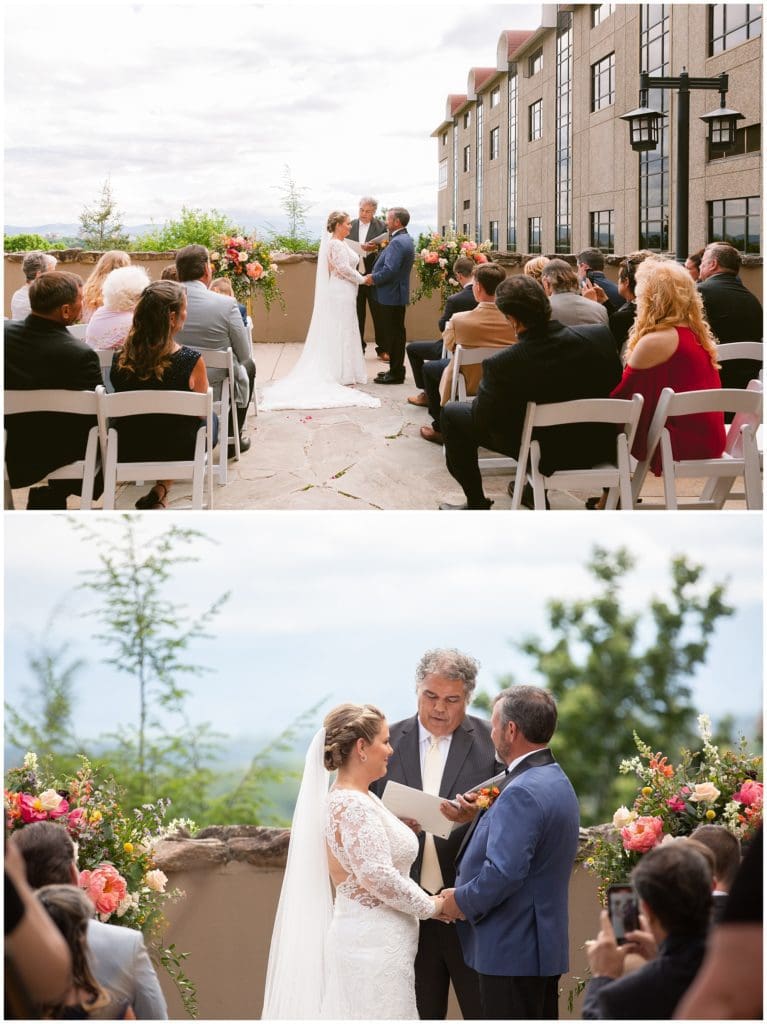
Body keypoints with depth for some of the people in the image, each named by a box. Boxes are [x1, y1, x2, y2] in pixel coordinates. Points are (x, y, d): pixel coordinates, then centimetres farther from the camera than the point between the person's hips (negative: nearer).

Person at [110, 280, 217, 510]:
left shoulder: (120, 359, -15)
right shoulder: (191, 361, -25)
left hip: (128, 454, 4)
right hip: (179, 453, -4)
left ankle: (158, 492, 30)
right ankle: (160, 490, 21)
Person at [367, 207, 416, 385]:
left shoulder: (397, 242, -20)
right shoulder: (406, 240, 13)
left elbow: (389, 270, -27)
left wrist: (373, 278, -12)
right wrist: (375, 276, 10)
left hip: (391, 295, -11)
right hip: (397, 293, 11)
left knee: (393, 335, -5)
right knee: (396, 334, 16)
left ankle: (396, 373, -1)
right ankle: (396, 370, 24)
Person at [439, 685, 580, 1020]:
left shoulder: (521, 793, -19)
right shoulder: (558, 782, 14)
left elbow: (504, 871, -26)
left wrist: (462, 901, -11)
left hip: (512, 952, -10)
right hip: (543, 946, 10)